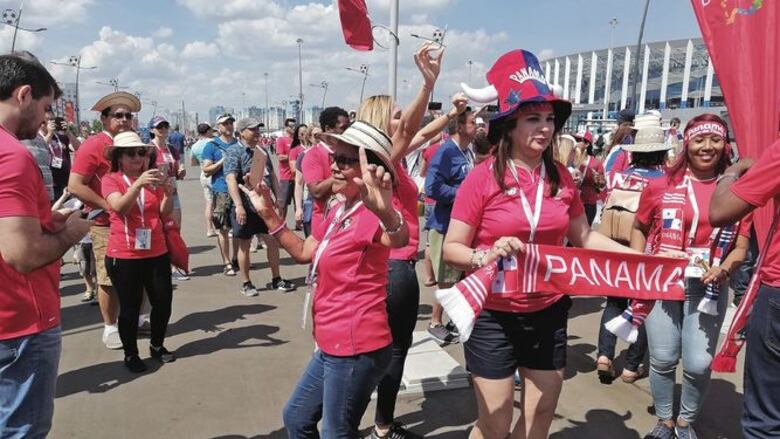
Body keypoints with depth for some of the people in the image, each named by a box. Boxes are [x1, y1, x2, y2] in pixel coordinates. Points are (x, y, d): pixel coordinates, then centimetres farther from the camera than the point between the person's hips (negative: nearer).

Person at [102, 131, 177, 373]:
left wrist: (168, 193, -20)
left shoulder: (153, 178, 8)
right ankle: (131, 354, 22)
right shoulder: (111, 179, -2)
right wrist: (138, 184, -35)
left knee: (163, 302, 7)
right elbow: (120, 207, -21)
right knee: (129, 308, 4)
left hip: (157, 253, 4)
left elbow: (165, 213, 0)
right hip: (123, 256, -3)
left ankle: (157, 346, 29)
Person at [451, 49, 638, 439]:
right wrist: (488, 255, -30)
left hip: (548, 314, 5)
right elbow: (451, 249, -12)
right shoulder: (483, 177, -14)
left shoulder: (561, 178, 0)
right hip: (494, 316, -4)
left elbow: (583, 236, 11)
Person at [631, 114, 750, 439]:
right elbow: (639, 228, 12)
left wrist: (724, 269, -16)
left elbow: (741, 246, 3)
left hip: (707, 287, 0)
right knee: (663, 359, 7)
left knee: (699, 364, 1)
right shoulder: (661, 186, 0)